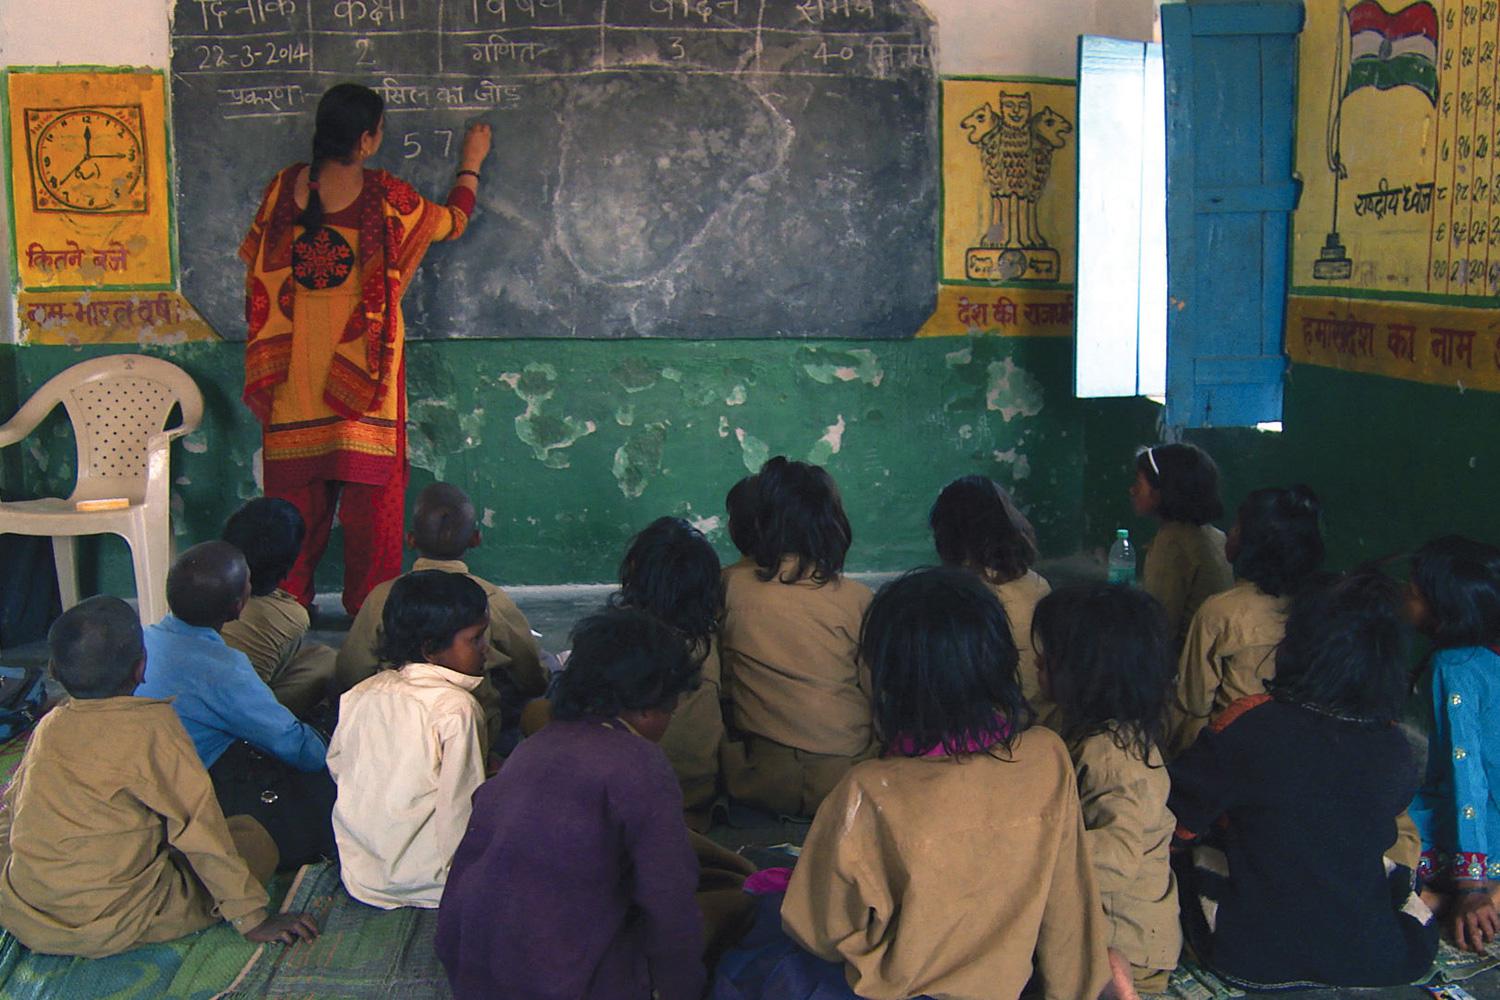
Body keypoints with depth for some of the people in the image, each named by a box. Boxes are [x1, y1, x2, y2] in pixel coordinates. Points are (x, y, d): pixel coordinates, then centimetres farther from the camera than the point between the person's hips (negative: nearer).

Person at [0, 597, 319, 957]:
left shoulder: (46, 727, 4)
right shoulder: (152, 726, -13)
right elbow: (200, 828, -12)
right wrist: (251, 918, -6)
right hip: (110, 926, -6)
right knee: (252, 837, 3)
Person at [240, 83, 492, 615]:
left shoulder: (285, 187, -3)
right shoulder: (384, 195, -11)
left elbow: (258, 265, 5)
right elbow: (452, 222, 7)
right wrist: (470, 165, 23)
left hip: (298, 359, 3)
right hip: (365, 358, -3)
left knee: (296, 482, 10)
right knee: (369, 481, 6)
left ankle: (289, 598, 15)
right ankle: (368, 603, 12)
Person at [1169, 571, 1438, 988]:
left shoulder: (1251, 723, -20)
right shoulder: (1396, 750, -9)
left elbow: (1180, 820, -8)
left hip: (1255, 961, -3)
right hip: (1376, 962, 3)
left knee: (1200, 850, 24)